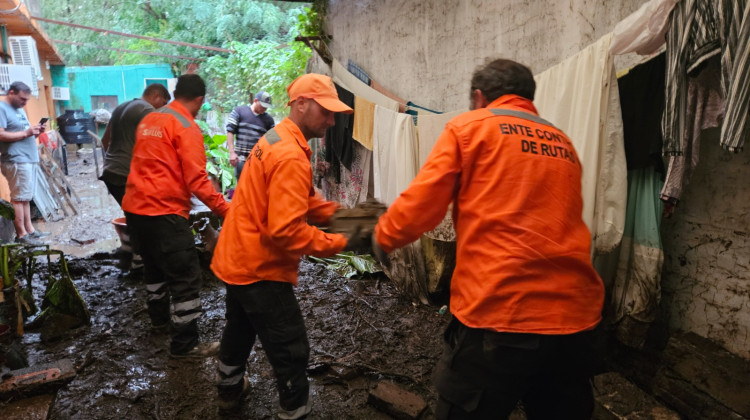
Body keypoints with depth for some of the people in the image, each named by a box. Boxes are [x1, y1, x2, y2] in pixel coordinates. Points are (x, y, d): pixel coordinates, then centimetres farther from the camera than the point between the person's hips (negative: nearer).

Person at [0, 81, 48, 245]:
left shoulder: (20, 109, 20)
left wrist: (35, 132, 6)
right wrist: (26, 133, -19)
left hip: (29, 159, 9)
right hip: (16, 161, -9)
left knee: (25, 197, 12)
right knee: (18, 198, -5)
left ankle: (29, 229, 18)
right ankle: (21, 234, -1)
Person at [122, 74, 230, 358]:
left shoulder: (148, 120, 14)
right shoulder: (186, 127, -12)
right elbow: (197, 180, -19)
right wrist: (225, 210, -17)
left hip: (135, 207, 9)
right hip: (164, 211, -9)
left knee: (155, 265, 26)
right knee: (186, 277, -2)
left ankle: (158, 317, 43)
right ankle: (186, 344, 3)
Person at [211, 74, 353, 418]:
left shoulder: (275, 139, 7)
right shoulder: (291, 157, -26)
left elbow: (296, 202, 11)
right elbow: (286, 230, -30)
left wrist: (337, 213, -2)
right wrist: (337, 243, -20)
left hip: (237, 258, 11)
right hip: (259, 268, -11)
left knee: (240, 330, 28)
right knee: (291, 351, 1)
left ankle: (229, 391, 49)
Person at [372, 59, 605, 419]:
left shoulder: (468, 127, 2)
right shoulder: (564, 144, 18)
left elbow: (421, 205, -2)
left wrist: (383, 237, 17)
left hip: (497, 312, -6)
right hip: (573, 315, 6)